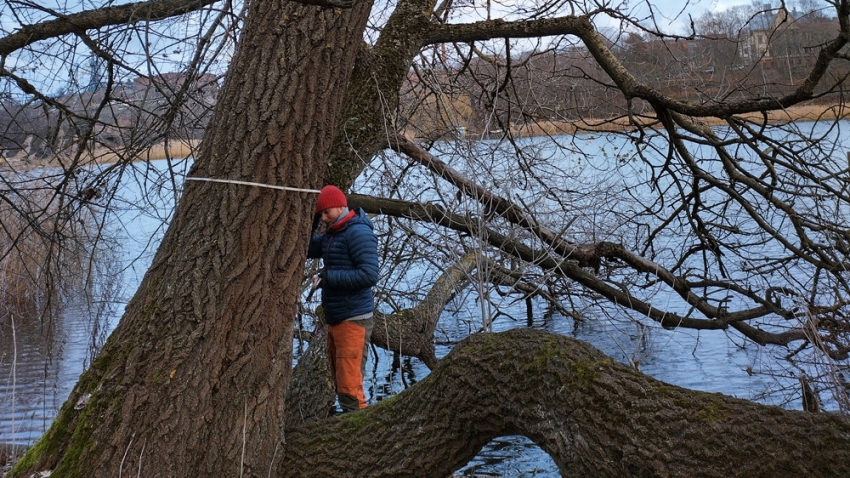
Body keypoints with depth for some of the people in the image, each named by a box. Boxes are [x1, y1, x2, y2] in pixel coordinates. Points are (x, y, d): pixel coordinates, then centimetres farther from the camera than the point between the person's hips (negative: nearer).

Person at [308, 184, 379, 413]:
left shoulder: (358, 232, -14)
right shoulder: (330, 233, 15)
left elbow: (369, 275, -23)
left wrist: (328, 277, -22)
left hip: (353, 321, -10)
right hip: (335, 320, 10)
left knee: (349, 387, -11)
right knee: (340, 383, 14)